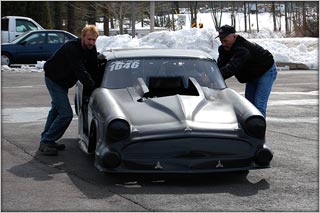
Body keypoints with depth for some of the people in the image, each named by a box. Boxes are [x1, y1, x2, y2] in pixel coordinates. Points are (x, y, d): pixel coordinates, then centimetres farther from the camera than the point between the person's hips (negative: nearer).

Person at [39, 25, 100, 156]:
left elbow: (94, 70, -3)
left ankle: (46, 140, 35)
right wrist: (93, 88, -37)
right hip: (54, 79, -10)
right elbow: (80, 72, -36)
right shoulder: (72, 48, -31)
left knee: (56, 110, 21)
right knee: (66, 114, -17)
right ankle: (46, 142, -10)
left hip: (63, 80, 10)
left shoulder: (91, 49, -6)